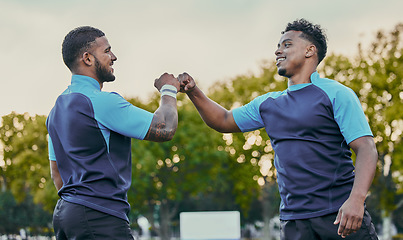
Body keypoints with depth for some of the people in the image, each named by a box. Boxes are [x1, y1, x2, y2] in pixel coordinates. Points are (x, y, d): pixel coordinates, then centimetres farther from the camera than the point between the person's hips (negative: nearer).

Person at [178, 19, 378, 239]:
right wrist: (193, 92, 12)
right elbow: (224, 121, 29)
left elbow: (366, 149, -11)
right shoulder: (268, 104, 17)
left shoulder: (335, 94, -2)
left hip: (340, 214, -4)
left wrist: (356, 199, -26)